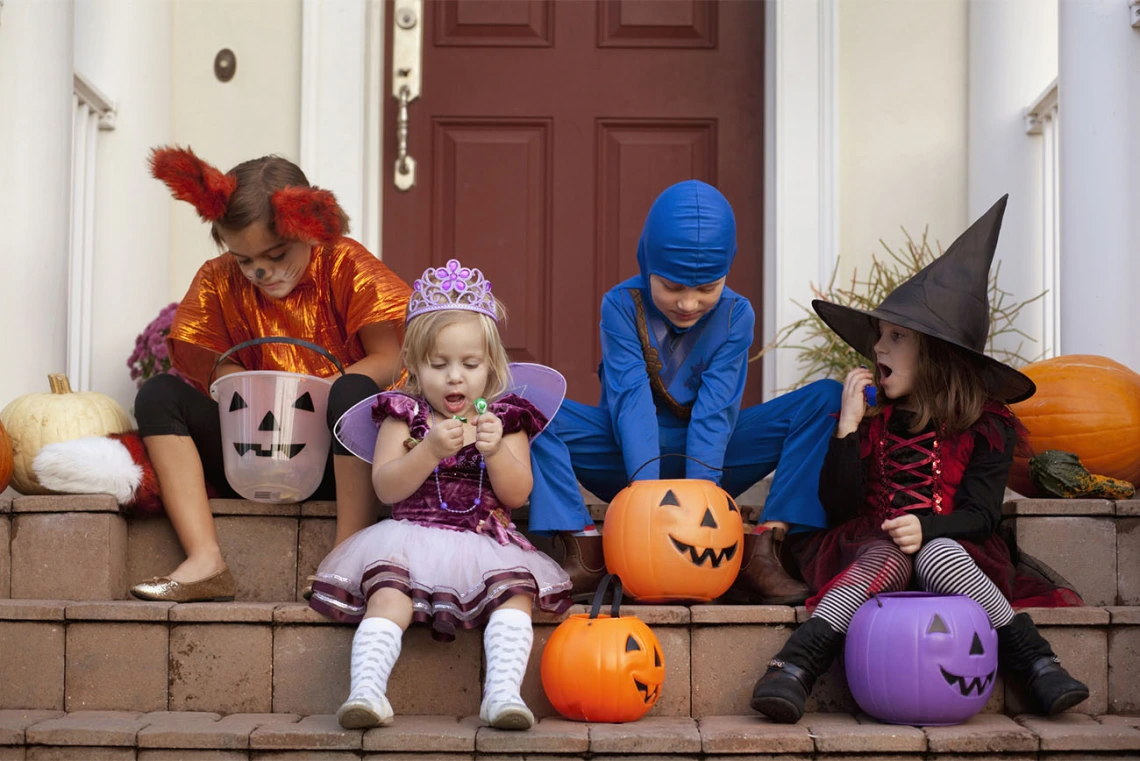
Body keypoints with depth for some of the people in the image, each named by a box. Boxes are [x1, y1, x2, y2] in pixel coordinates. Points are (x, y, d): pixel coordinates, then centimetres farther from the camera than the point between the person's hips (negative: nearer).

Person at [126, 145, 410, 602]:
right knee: (159, 395, -14)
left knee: (353, 392, -35)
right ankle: (205, 561, -28)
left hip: (339, 457, -4)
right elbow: (217, 373, 2)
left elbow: (389, 361, -12)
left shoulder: (346, 267, -6)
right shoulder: (219, 282, 3)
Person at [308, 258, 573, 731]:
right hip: (411, 539, -1)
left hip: (486, 543, 1)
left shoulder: (505, 417, 10)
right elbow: (385, 488, -4)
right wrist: (431, 450, -20)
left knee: (515, 592, -26)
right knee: (388, 597, -28)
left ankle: (503, 692, -34)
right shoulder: (404, 414, 8)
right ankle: (366, 690, -35)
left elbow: (518, 496, 3)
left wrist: (496, 449, -16)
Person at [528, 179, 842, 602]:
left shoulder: (735, 314, -7)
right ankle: (585, 552, -30)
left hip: (707, 456, 2)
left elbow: (716, 409, -17)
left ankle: (761, 553, -28)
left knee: (827, 400, -18)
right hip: (631, 454, -1)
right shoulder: (621, 306, -11)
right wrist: (645, 485, -36)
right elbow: (631, 400, -22)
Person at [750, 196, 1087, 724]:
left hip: (949, 548, -1)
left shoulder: (986, 425, 5)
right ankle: (794, 669, -48)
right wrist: (849, 426, -8)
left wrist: (928, 530, -22)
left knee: (938, 556, -36)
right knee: (885, 558, -34)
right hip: (872, 544, 1)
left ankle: (1038, 666, -34)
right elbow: (838, 506, 0)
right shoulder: (873, 416, 10)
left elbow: (982, 514, -2)